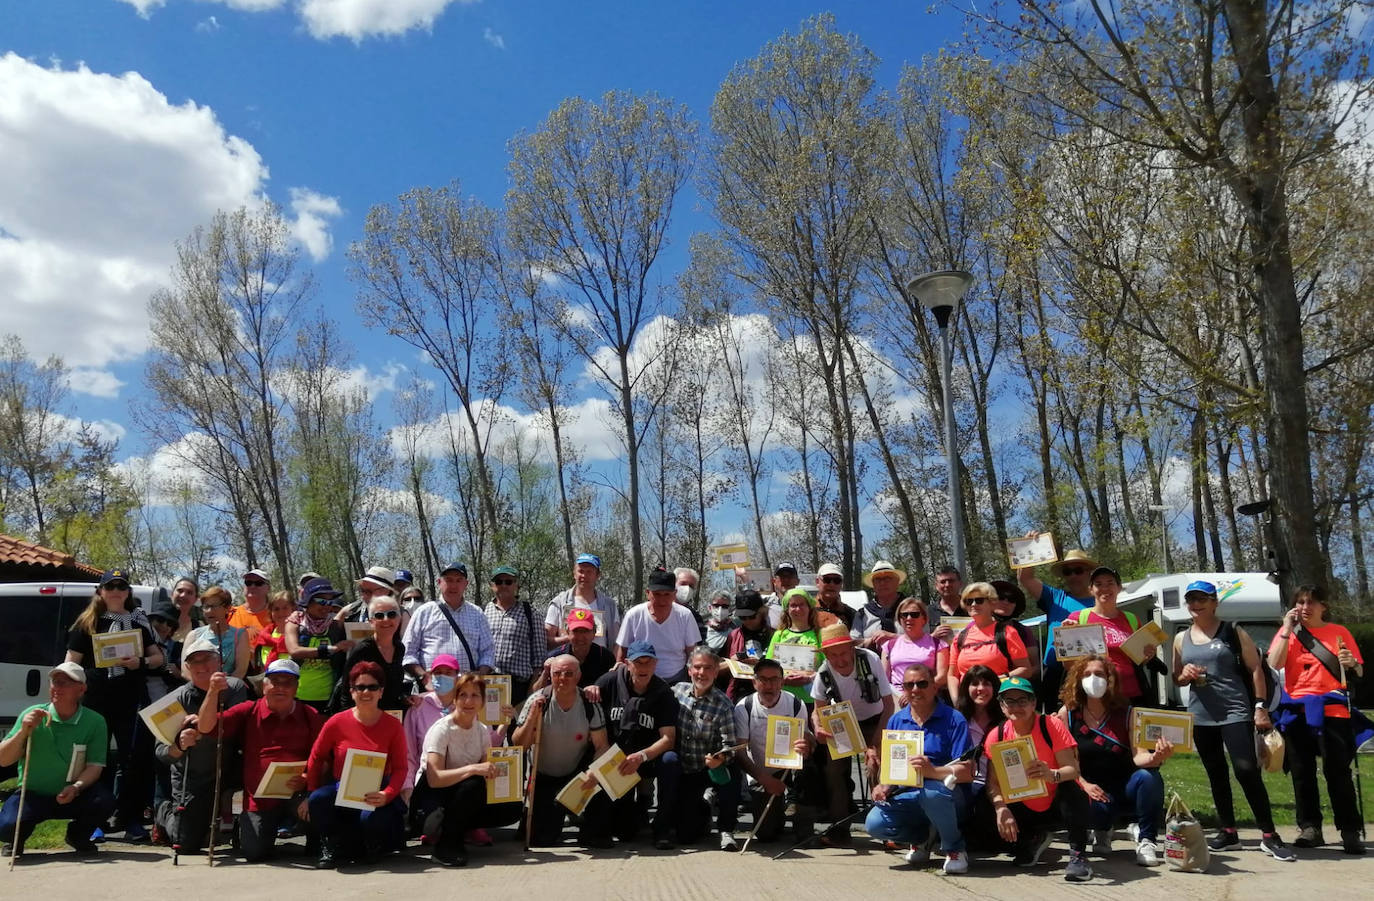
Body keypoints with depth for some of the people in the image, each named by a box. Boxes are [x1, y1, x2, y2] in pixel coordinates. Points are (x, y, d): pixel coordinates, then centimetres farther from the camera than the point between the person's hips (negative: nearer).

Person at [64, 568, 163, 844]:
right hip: (96, 702, -1)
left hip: (131, 701, 1)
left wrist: (141, 662, -7)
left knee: (133, 759, 1)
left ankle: (131, 820, 8)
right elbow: (71, 663, 5)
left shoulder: (138, 621, 12)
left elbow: (158, 657, 13)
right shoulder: (87, 624, 7)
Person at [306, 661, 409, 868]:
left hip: (375, 796, -1)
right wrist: (311, 794, -1)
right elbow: (316, 758, 6)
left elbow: (400, 768, -4)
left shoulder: (392, 725, -2)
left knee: (372, 819, -33)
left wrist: (386, 795, -21)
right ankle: (331, 848, -2)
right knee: (319, 799, -31)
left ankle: (374, 847, 7)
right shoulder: (337, 722, -1)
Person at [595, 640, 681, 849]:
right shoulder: (609, 682, -7)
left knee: (670, 759, -35)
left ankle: (663, 828, -21)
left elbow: (668, 738, -15)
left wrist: (641, 756, -30)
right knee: (623, 833, -15)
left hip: (650, 758, 1)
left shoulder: (663, 693, -8)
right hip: (615, 759, 0)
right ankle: (633, 808, 23)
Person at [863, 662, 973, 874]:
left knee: (930, 791, -39)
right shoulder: (895, 720, 9)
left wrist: (933, 771, -32)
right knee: (874, 824, -22)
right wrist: (884, 787, -7)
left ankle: (954, 848, -9)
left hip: (945, 795, -4)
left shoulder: (953, 719, -7)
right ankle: (919, 838, 14)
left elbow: (967, 772, -15)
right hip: (906, 796, 4)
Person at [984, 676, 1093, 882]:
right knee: (990, 816, -19)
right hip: (1026, 809, 4)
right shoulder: (996, 736, -8)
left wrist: (1052, 775, -49)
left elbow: (1073, 770, -26)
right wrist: (1001, 809, -31)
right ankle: (1032, 839, 13)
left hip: (1058, 803, -4)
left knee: (1069, 788, -35)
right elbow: (993, 783, -11)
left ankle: (1078, 855, -22)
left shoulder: (1052, 725, -17)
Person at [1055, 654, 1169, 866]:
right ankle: (1102, 831, 7)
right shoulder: (1067, 714, -5)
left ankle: (1146, 839, -11)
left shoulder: (1126, 713, -4)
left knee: (1149, 777, -33)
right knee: (1098, 808, -35)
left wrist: (1154, 758, -38)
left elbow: (1138, 755, -15)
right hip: (1093, 790, 0)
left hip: (1126, 785, 0)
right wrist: (1084, 784, -21)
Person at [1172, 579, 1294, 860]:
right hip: (1200, 716, 5)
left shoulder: (1233, 632, 1)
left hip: (1235, 712, -4)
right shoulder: (1181, 639, 11)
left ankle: (1268, 835, -5)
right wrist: (1184, 675, -6)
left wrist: (1260, 706, -9)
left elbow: (1255, 670, 0)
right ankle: (1228, 833, 17)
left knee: (1247, 770, -13)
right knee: (1216, 774, 10)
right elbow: (1176, 678, 18)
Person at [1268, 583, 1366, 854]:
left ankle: (1350, 831, 0)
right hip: (1296, 711, 2)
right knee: (1302, 772, 4)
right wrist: (1287, 629, -7)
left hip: (1332, 710, -2)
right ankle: (1310, 828, 11)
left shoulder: (1338, 632, 7)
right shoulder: (1288, 633, 8)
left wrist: (1351, 664, -15)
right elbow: (1274, 664, -7)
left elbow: (1359, 672, 8)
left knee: (1337, 771, -6)